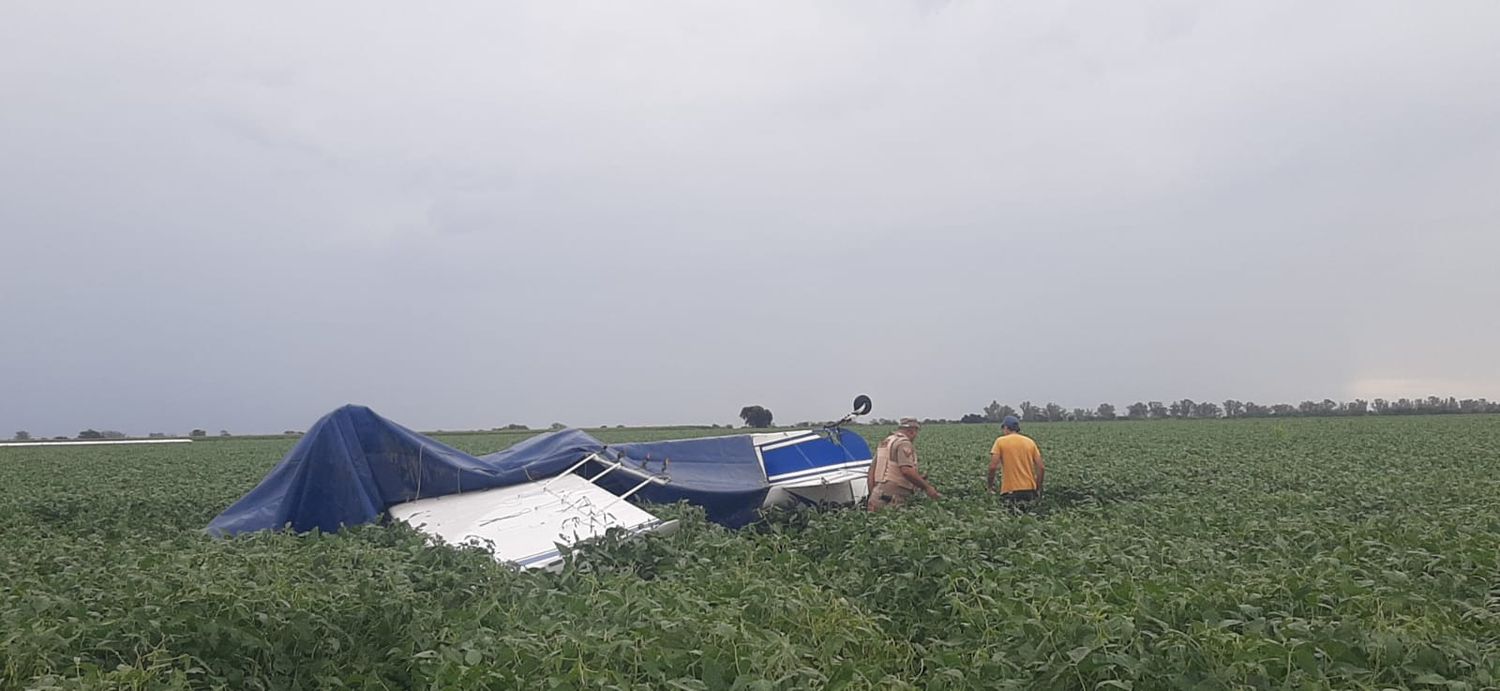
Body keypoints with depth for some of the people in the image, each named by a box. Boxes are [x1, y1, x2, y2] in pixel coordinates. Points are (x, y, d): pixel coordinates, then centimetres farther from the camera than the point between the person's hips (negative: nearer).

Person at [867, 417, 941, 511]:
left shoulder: (884, 442, 20)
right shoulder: (904, 443, -7)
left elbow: (872, 469, 20)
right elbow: (907, 471, -18)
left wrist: (872, 494, 21)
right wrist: (927, 487, -11)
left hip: (877, 494, 9)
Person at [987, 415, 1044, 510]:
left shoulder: (1000, 441, -1)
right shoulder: (1030, 442, 11)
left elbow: (993, 467, -9)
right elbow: (1041, 468, 7)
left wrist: (990, 485, 5)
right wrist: (1038, 489, 16)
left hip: (1011, 491, -4)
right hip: (1029, 490, 4)